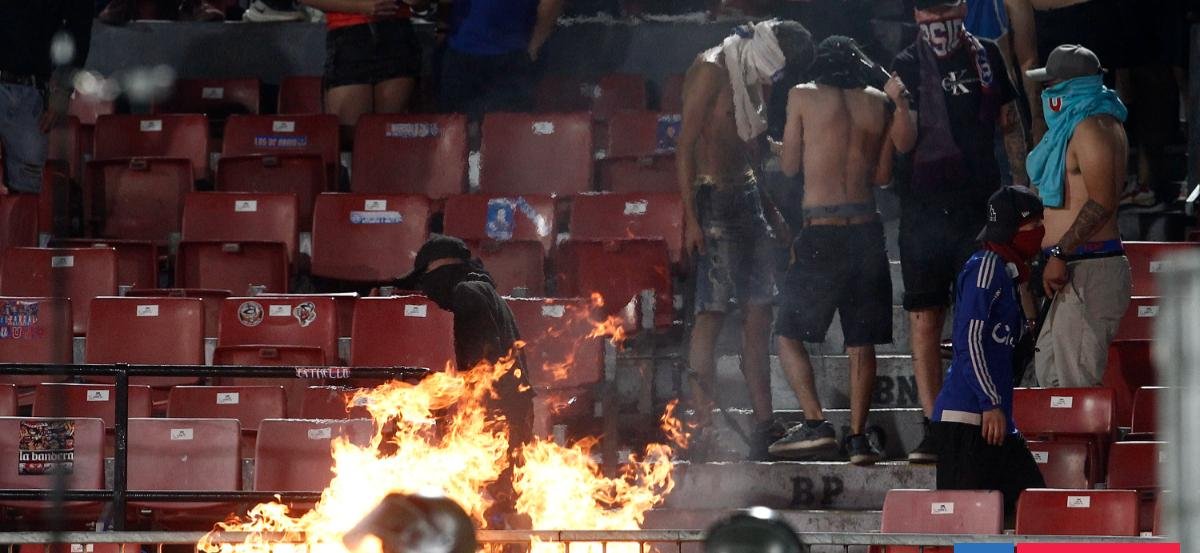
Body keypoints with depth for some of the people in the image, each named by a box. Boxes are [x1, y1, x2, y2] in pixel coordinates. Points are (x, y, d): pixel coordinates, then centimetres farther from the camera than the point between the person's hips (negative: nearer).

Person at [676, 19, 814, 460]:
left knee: (758, 311, 7)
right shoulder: (712, 71, -11)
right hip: (713, 197, -9)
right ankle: (702, 431, -8)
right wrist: (691, 218, -19)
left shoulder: (751, 78, 17)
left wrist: (771, 210, 19)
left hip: (747, 195, 9)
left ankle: (764, 427, 9)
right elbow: (686, 146, -15)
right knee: (713, 311, -9)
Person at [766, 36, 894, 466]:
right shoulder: (877, 103, 8)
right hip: (867, 229, 3)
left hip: (822, 233, -3)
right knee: (862, 341, 8)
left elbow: (789, 166, 7)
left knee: (789, 334, 5)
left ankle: (816, 423, -9)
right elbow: (882, 172, 14)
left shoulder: (804, 97, 0)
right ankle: (857, 437, 3)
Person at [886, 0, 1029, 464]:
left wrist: (1020, 181, 12)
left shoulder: (987, 57, 7)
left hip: (979, 204, 1)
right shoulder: (908, 66, 0)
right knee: (924, 320, -2)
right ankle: (933, 428, 0)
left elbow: (1009, 123, 18)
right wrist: (899, 103, -25)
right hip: (923, 211, -1)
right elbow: (903, 143, -7)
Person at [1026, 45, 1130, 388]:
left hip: (1088, 269, -11)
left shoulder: (1091, 127, -13)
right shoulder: (1079, 124, 20)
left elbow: (1102, 201, -23)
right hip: (1080, 269, 11)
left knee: (1076, 379, -11)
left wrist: (1059, 254, -24)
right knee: (1049, 368, 16)